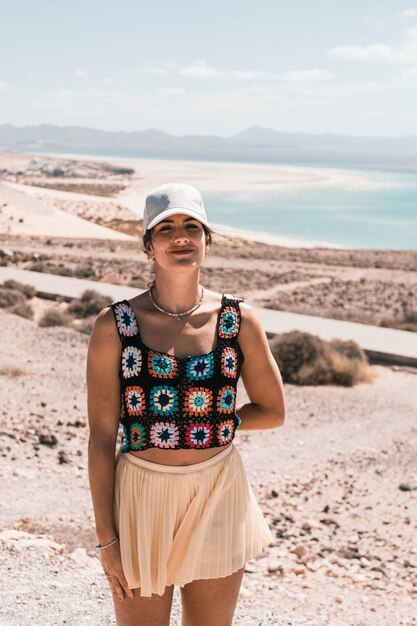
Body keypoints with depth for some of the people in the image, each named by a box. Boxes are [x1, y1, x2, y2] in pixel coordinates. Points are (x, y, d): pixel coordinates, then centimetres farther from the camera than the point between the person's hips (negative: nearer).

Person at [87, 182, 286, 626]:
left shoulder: (239, 321, -3)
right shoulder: (114, 326, -7)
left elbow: (273, 411, 9)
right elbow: (101, 437, -6)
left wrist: (213, 421, -4)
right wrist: (105, 536, -7)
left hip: (218, 494, 2)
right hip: (141, 494, -1)